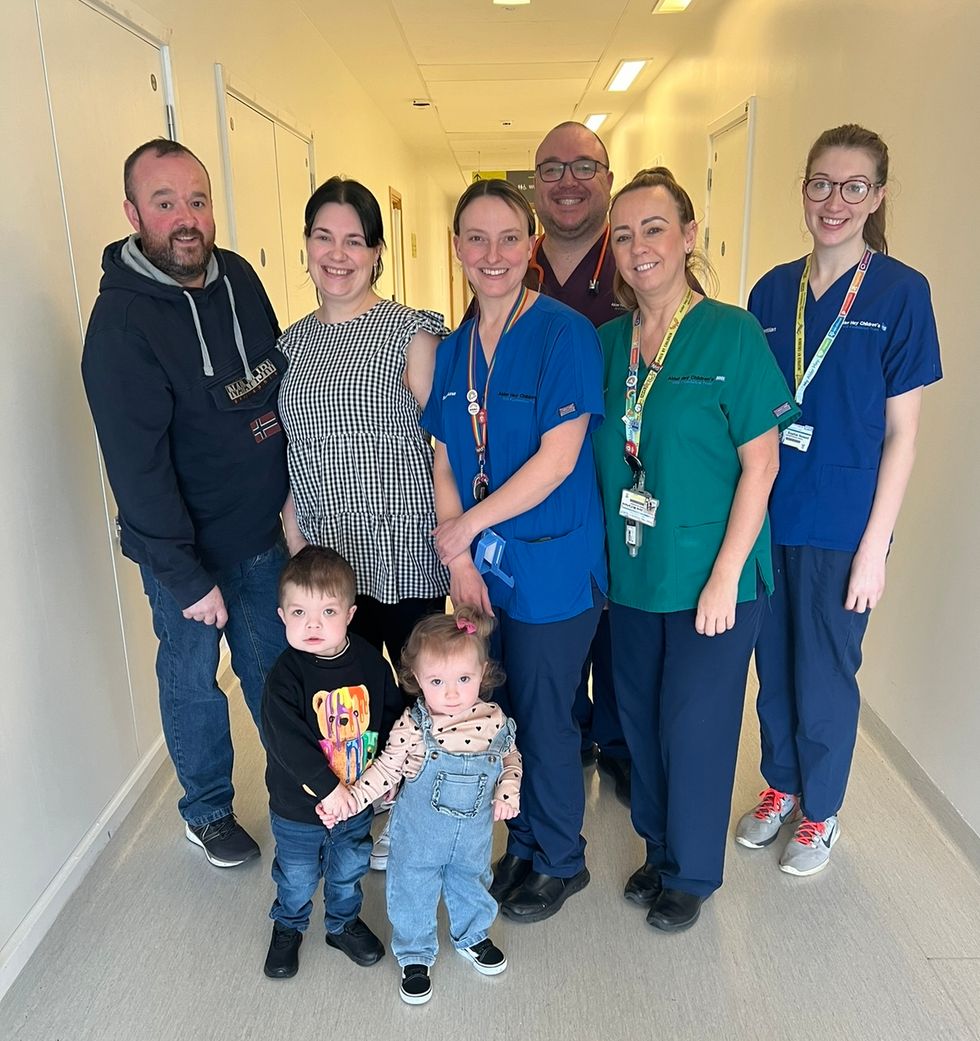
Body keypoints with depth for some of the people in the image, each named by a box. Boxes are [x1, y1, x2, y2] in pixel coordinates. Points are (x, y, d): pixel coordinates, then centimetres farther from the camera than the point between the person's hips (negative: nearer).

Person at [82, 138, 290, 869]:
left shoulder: (239, 277, -2)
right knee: (193, 678, 14)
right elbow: (138, 467, -19)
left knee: (277, 667, 19)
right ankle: (208, 810, 38)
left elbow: (280, 379, 10)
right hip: (185, 547, -5)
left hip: (263, 530, 5)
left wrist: (289, 490, 7)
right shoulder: (120, 321, -19)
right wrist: (186, 577, -18)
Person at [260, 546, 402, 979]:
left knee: (349, 870, 25)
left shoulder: (370, 662, -13)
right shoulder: (285, 676, -24)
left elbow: (392, 717, 0)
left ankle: (344, 923, 52)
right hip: (298, 808, -2)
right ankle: (288, 927, 50)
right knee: (297, 878, 20)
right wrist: (329, 791, -28)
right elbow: (289, 744, -27)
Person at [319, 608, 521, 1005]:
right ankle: (415, 956, 43)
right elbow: (385, 770, -13)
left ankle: (472, 936, 56)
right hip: (419, 834, -3)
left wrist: (508, 793, -13)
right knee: (413, 891, 15)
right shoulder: (412, 727, -25)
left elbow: (511, 758, 1)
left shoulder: (494, 720, -17)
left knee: (471, 883, 26)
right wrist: (348, 799, -18)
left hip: (474, 831, 3)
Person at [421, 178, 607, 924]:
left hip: (551, 567, -5)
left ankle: (561, 861, 34)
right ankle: (524, 844, 40)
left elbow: (555, 462, -18)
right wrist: (460, 559, -5)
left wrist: (464, 529, -11)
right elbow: (444, 463, 6)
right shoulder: (453, 349, 7)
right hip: (479, 566, 5)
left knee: (545, 718, 9)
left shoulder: (565, 334, -12)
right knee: (503, 712, 17)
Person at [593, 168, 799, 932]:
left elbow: (760, 465, -11)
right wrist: (607, 553, 4)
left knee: (694, 725, 7)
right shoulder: (609, 341, 4)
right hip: (632, 573, 5)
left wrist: (725, 576, -14)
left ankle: (692, 872, 32)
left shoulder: (732, 332, -11)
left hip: (710, 575, -4)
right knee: (640, 717, 16)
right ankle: (660, 846, 41)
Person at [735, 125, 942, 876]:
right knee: (773, 664, 16)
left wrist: (875, 544, -11)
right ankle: (781, 785, 39)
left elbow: (902, 431, -7)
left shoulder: (900, 292, -7)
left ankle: (820, 812, 33)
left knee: (824, 676, 9)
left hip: (841, 523, -3)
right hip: (766, 513, 4)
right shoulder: (773, 291, 5)